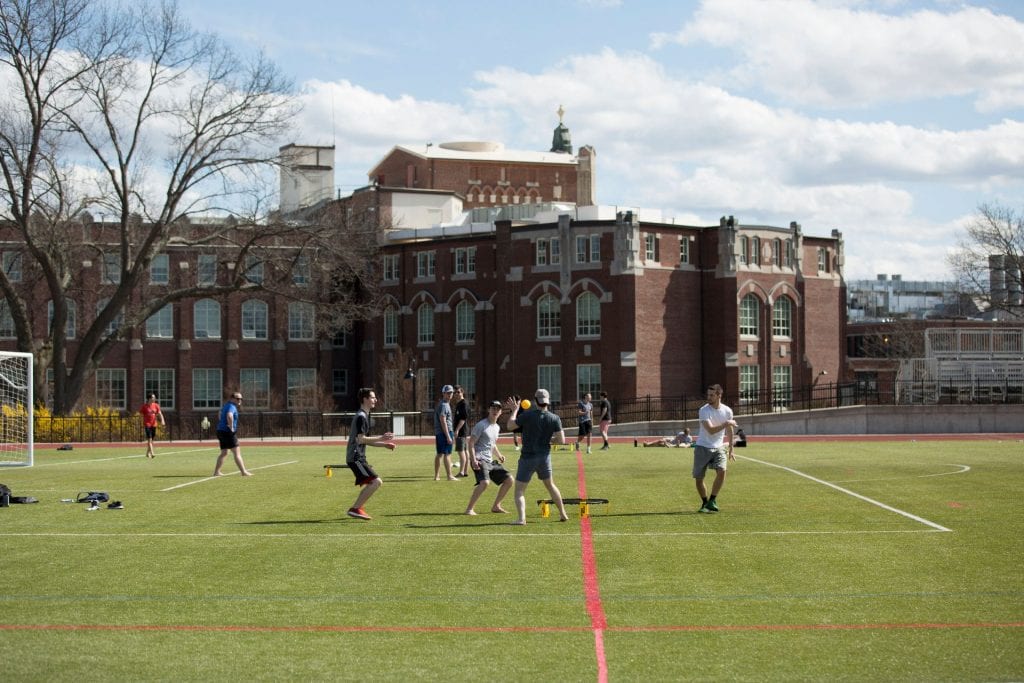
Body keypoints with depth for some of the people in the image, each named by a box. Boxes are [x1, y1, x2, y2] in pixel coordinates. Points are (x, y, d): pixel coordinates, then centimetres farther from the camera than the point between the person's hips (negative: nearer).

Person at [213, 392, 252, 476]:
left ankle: (216, 472, 16)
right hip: (228, 432, -10)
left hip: (221, 431, 10)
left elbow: (220, 417, 33)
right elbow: (229, 416, -36)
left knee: (224, 453, 16)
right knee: (237, 453, -7)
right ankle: (244, 472, -7)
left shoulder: (226, 405, 17)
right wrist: (231, 427, -25)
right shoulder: (231, 406, -14)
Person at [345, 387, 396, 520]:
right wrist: (381, 438, -19)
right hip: (355, 458, -10)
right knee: (376, 482, -17)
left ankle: (356, 508, 21)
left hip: (359, 457, 10)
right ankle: (355, 509, -15)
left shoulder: (364, 416, 19)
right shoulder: (361, 417, -13)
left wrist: (384, 444, 16)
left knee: (372, 482, 21)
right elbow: (360, 439, -22)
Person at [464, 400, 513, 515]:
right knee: (485, 482, -31)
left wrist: (499, 455, 15)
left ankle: (496, 506, 16)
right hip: (479, 460, -9)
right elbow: (471, 443, -12)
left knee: (509, 479, 7)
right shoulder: (481, 425, -8)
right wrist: (473, 460, -23)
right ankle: (469, 509, -23)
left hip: (490, 461, 9)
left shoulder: (497, 427, 18)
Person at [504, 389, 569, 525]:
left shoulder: (527, 415, -14)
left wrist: (514, 410, 14)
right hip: (545, 456, 3)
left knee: (519, 489, 3)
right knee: (550, 485, 25)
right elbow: (562, 440, -8)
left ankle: (521, 518, -14)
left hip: (528, 457, -3)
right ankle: (563, 514, 32)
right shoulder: (555, 418, -8)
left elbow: (510, 424, -1)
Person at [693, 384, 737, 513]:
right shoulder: (704, 410, -13)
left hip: (719, 448, 2)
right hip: (702, 448, -2)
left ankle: (712, 501, -11)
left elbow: (729, 431, 15)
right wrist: (726, 423, -24)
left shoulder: (727, 411, 0)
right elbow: (711, 430, -24)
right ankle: (705, 502, 22)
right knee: (698, 479, -1)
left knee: (721, 471, -22)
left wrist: (730, 450, 19)